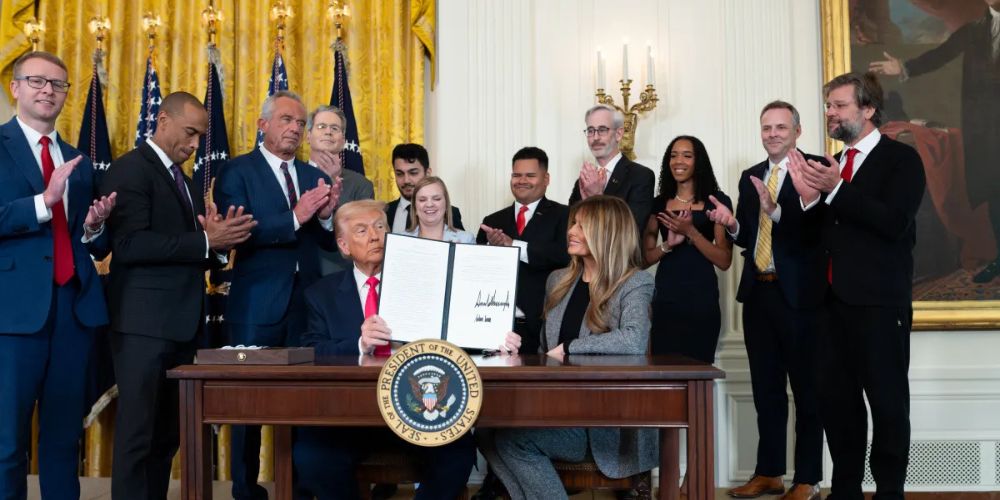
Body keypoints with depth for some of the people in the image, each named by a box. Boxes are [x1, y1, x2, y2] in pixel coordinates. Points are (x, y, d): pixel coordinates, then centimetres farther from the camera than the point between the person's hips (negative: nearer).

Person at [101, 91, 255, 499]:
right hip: (144, 324, -9)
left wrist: (219, 242, -1)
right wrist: (205, 241, -20)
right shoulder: (130, 170, -7)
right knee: (137, 433, -3)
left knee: (168, 435, 12)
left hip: (182, 324, 9)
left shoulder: (184, 181, 20)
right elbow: (130, 244, -20)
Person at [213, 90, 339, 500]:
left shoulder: (314, 176, 13)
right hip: (258, 305, -4)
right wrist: (295, 218, -24)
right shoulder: (238, 171, -2)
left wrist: (325, 216, -10)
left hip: (306, 304, 4)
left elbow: (329, 242, 11)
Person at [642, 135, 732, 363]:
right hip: (665, 301, 2)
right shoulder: (658, 204, 10)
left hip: (701, 301, -2)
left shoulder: (716, 201, 1)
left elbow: (724, 261, -4)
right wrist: (668, 244, -8)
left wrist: (690, 231, -15)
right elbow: (645, 258, 11)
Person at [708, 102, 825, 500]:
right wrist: (732, 224, -7)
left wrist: (776, 210, -33)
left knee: (806, 389, 5)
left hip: (799, 294, -6)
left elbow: (815, 231, -19)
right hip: (757, 293, 6)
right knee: (766, 389, 14)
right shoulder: (750, 177, 13)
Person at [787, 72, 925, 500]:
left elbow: (894, 223, -17)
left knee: (887, 400, 2)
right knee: (835, 399, 10)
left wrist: (836, 190, -21)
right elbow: (817, 235, 11)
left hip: (878, 303, -6)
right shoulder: (830, 166, 14)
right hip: (832, 301, 6)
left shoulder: (901, 159, -4)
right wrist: (809, 198, -8)